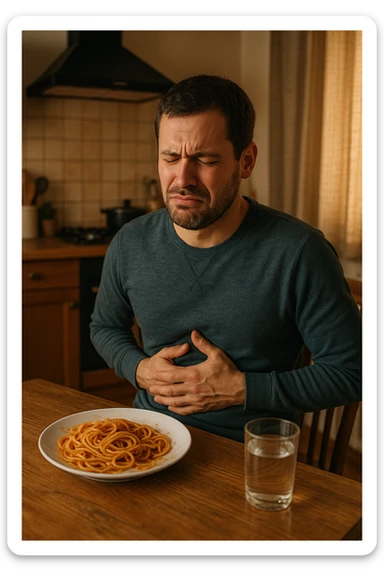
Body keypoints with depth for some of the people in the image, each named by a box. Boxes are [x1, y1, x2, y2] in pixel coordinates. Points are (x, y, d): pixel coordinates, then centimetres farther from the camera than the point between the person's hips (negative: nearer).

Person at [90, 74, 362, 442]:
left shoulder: (299, 252, -13)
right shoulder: (129, 245, 0)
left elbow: (351, 370, -7)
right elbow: (104, 326, 18)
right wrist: (138, 368, -3)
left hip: (251, 455, -4)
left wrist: (241, 389, -15)